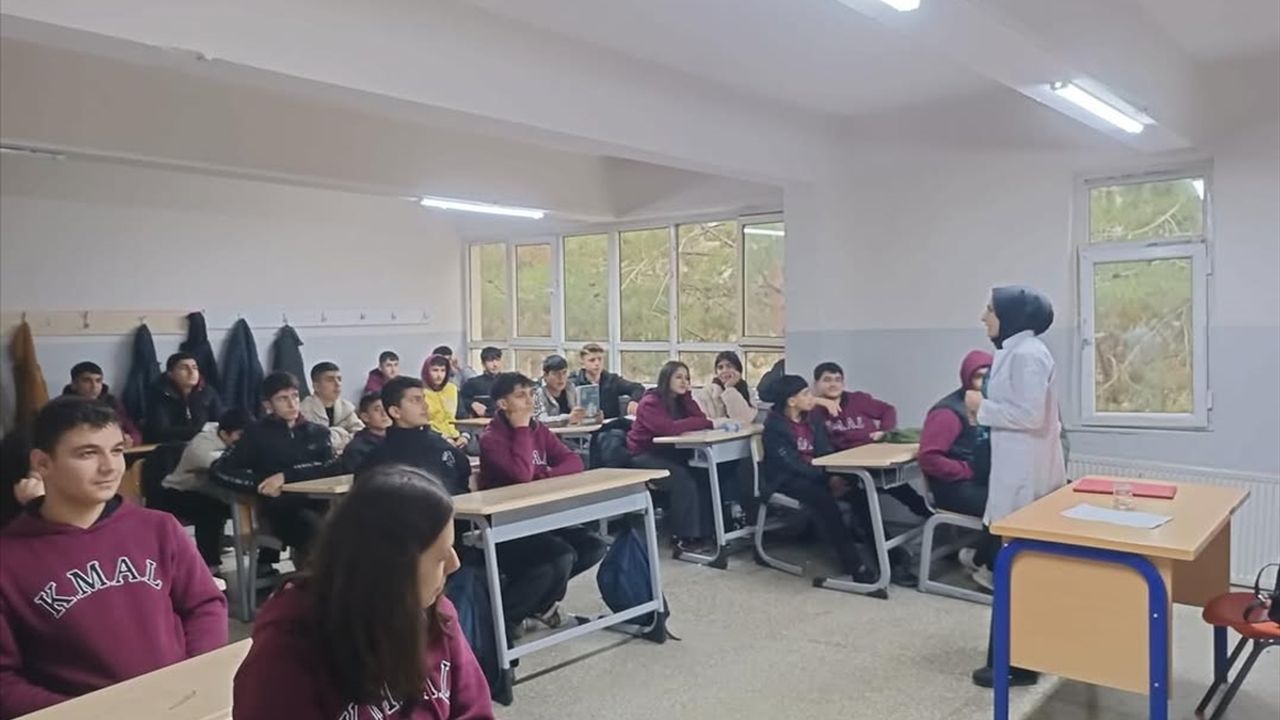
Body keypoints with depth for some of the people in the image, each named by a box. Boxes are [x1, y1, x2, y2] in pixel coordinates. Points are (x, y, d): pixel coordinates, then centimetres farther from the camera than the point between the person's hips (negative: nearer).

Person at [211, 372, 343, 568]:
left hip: (317, 502, 2)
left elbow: (334, 468, 4)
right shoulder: (257, 433, 15)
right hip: (281, 507, -2)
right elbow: (219, 470, 9)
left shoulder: (317, 432, 20)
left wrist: (286, 476, -8)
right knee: (316, 529, -35)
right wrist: (259, 483, -5)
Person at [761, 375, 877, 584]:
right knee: (823, 499, -34)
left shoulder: (812, 418, 7)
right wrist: (827, 479, -26)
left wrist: (834, 475, -19)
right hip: (788, 478, -6)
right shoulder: (774, 426, -14)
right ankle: (853, 562, -30)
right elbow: (792, 463, -20)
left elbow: (825, 451, 2)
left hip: (816, 473, 6)